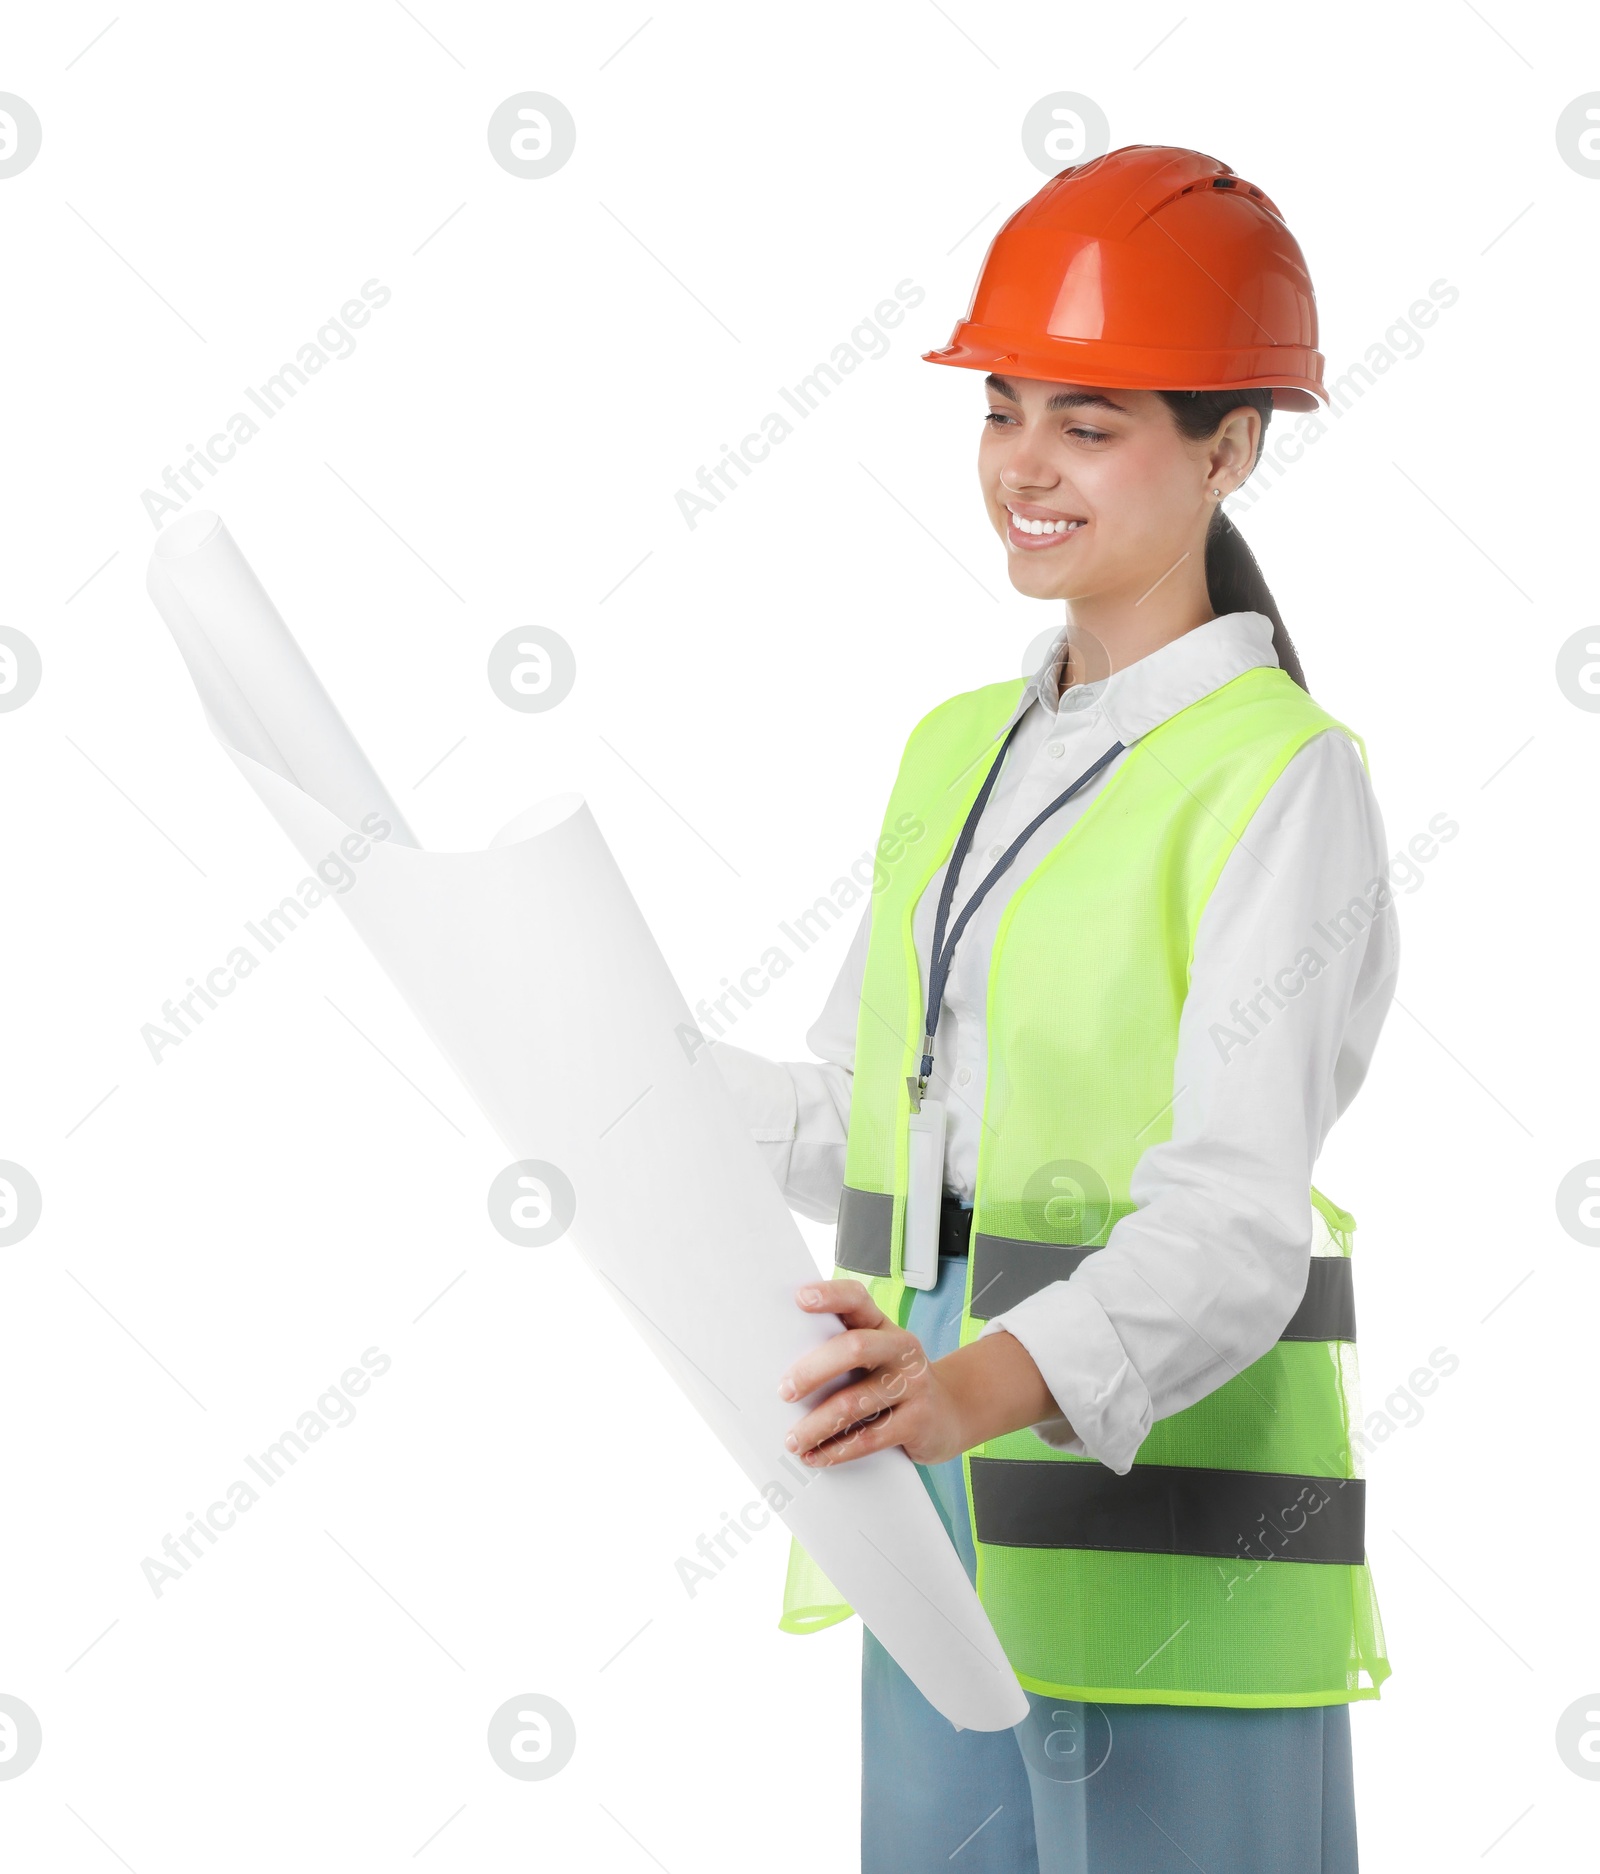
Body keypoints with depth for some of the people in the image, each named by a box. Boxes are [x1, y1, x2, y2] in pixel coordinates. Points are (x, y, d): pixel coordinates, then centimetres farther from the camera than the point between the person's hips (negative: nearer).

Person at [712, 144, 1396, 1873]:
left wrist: (980, 1388, -39)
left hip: (1169, 1556, -7)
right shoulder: (957, 751, 12)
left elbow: (1236, 1226, -23)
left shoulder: (1286, 783, -12)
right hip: (945, 1544, 7)